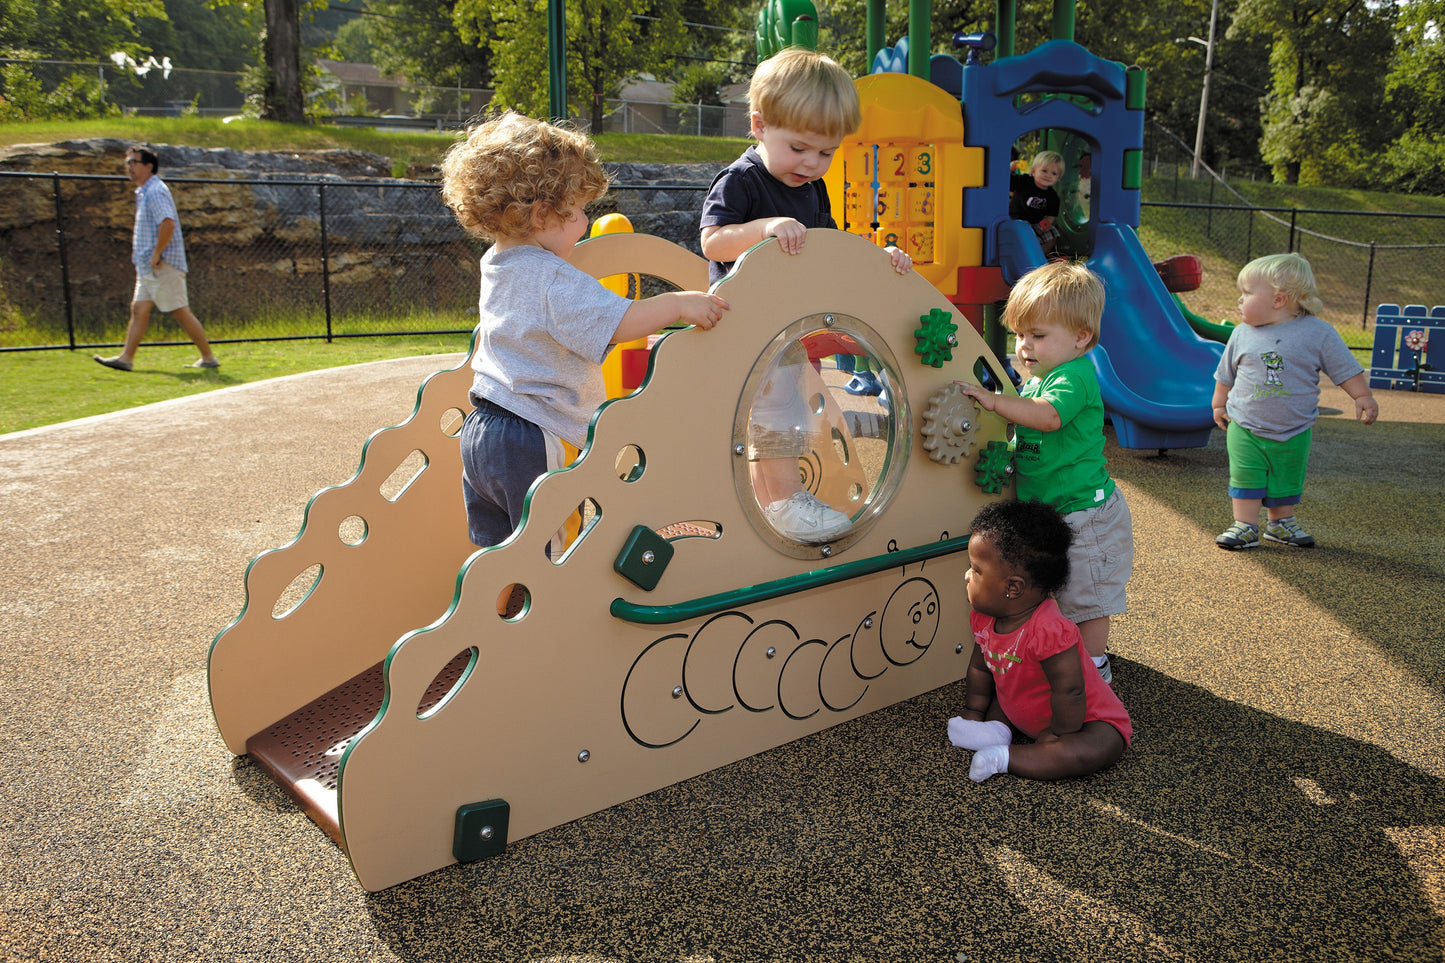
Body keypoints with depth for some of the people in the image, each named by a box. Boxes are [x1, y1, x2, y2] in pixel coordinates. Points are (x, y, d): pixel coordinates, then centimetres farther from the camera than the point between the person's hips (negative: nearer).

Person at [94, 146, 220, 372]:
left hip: (162, 266, -10)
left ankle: (208, 357, 3)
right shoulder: (144, 192, 19)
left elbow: (168, 223, -29)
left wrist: (156, 254, -24)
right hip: (148, 267, 10)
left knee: (181, 312, -4)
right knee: (139, 309, 6)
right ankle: (126, 358, 6)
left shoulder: (155, 191, -14)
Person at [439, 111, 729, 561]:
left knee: (493, 552, 16)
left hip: (479, 431, 9)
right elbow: (617, 322, -27)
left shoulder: (497, 264, 12)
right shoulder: (552, 280, -19)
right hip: (530, 443, -9)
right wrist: (680, 304, -22)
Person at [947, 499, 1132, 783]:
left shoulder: (1048, 631, -37)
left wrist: (1057, 737, -23)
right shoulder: (986, 620, -9)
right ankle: (998, 727, -6)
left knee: (1094, 751, -37)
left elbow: (1069, 692, -33)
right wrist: (973, 715, 8)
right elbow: (980, 668, 7)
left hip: (1085, 719, -8)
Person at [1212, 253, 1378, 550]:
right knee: (1246, 479, -2)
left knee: (1287, 481, 11)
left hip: (1294, 432, 0)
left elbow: (1346, 369, -3)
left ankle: (1281, 524, 27)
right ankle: (1245, 526, 8)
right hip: (1245, 429, 1)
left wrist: (1363, 397, -9)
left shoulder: (1318, 333, -9)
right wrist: (1219, 404, 17)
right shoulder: (1242, 334, -1)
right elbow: (1225, 375, 12)